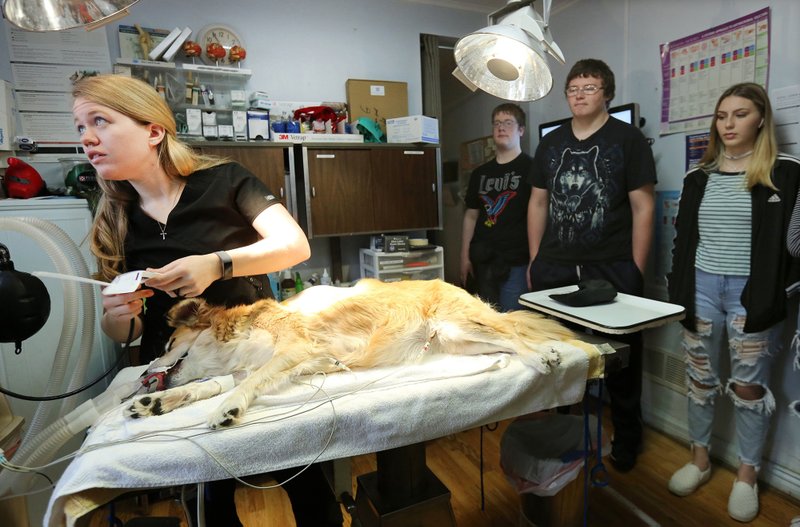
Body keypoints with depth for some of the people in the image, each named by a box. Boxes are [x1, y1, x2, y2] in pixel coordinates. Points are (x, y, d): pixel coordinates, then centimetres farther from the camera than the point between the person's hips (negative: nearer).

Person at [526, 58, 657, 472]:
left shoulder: (628, 139, 1)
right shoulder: (551, 143, 13)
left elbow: (643, 208, -3)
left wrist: (636, 270, -7)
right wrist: (534, 261, 9)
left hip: (612, 270, -3)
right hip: (554, 269, 4)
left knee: (620, 359, 8)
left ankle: (626, 438, 28)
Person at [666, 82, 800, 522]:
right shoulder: (698, 177, 10)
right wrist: (678, 290, 5)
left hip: (752, 291, -3)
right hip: (701, 287, 4)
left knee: (749, 385, 5)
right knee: (699, 378, 10)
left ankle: (747, 475, 23)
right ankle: (699, 459, 27)